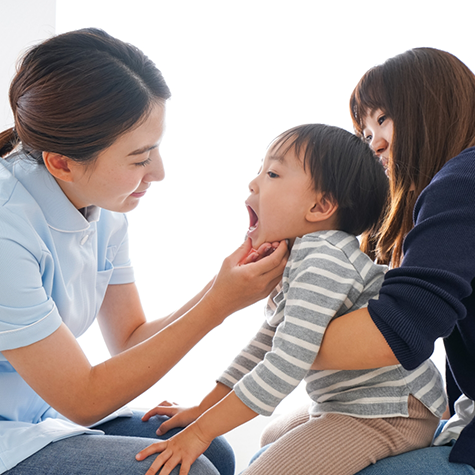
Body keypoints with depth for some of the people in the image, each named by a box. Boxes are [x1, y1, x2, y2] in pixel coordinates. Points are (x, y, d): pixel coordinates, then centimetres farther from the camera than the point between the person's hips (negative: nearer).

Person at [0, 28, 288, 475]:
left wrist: (225, 286, -14)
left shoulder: (103, 207, -5)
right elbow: (84, 400, -22)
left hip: (43, 413, 8)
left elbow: (129, 340, 2)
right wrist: (218, 305, -24)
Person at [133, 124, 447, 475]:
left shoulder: (321, 261, -24)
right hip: (345, 404, 11)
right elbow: (265, 344, 15)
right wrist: (202, 409, 14)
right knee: (272, 438, 27)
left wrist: (201, 432, -21)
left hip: (391, 410, -11)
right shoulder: (290, 262, 9)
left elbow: (285, 367, -28)